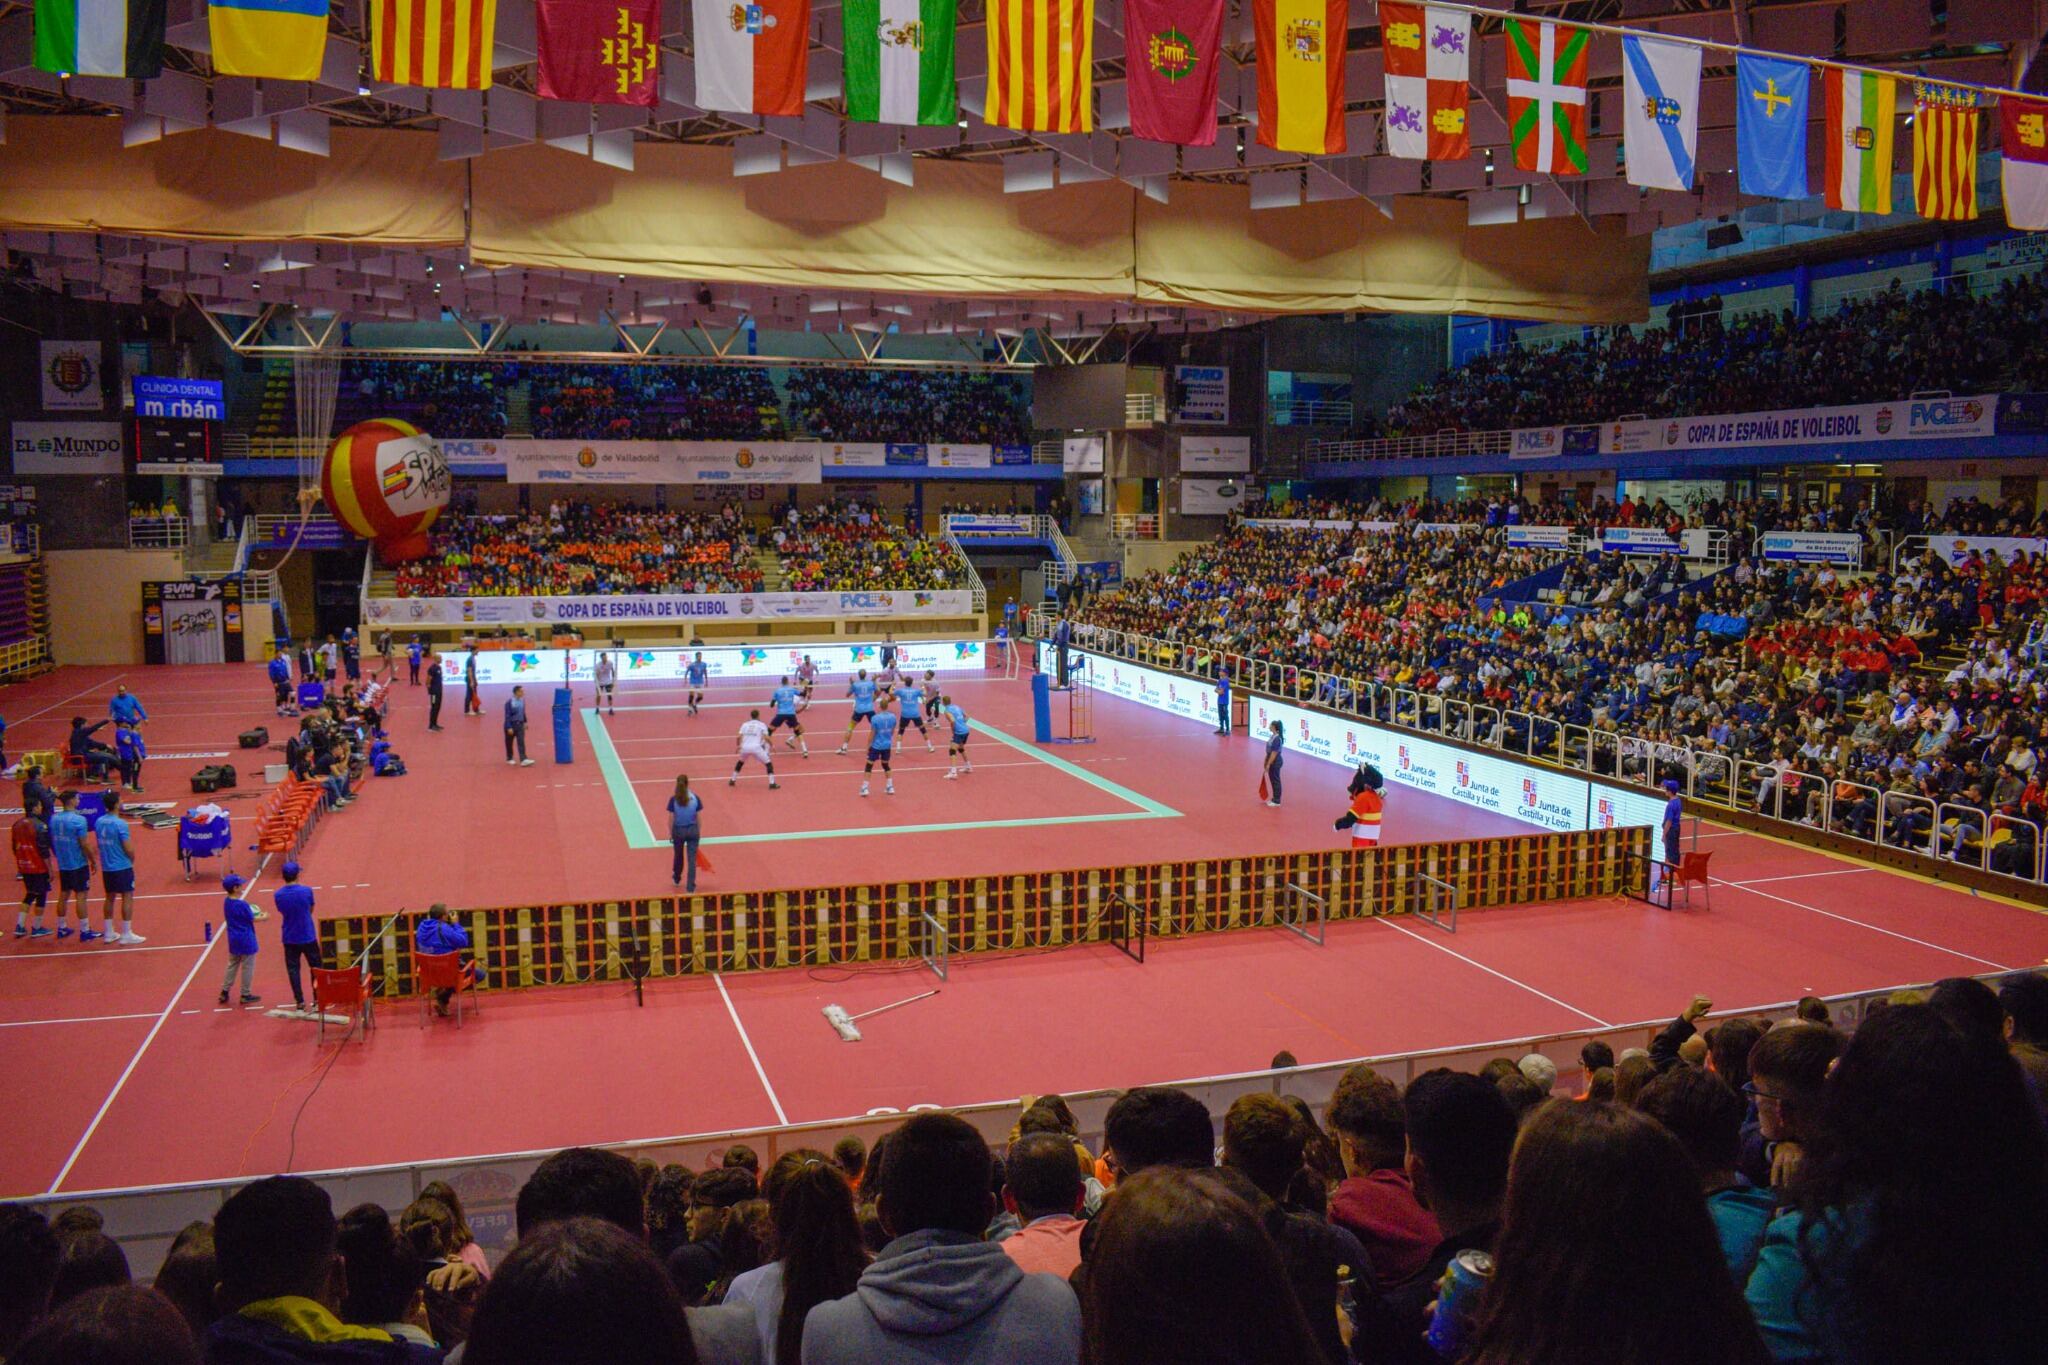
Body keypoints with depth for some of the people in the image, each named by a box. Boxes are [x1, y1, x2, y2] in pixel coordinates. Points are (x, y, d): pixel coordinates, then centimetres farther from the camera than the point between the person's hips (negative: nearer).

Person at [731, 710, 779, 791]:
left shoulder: (745, 724, 18)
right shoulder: (762, 724, 11)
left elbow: (739, 737, 9)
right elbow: (766, 737, -2)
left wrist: (738, 746, 25)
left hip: (745, 747, 3)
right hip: (756, 747, -3)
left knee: (740, 762, 33)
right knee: (768, 763, 10)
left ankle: (732, 780, 34)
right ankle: (772, 783, -2)